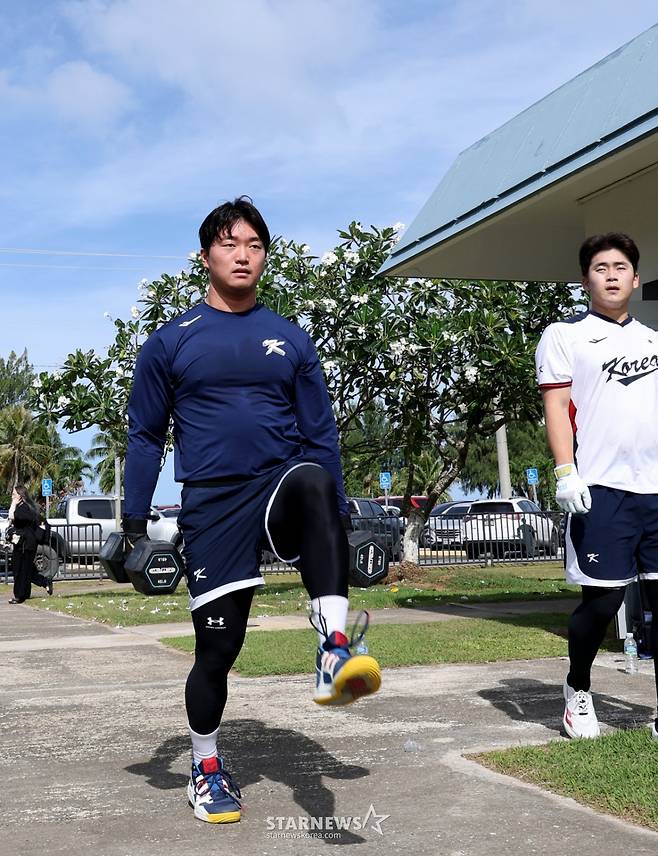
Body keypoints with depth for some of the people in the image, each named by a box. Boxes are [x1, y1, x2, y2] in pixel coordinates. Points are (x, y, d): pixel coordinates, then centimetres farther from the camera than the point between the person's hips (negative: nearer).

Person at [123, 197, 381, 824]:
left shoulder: (291, 341, 12)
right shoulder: (171, 342, 7)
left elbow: (320, 434, 13)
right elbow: (145, 437, 9)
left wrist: (338, 515, 8)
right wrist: (134, 524, 3)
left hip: (280, 489, 1)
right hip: (213, 506, 0)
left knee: (313, 482, -35)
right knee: (218, 644, -1)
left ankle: (334, 654, -46)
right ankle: (207, 771, 24)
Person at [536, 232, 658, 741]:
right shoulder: (565, 335, 5)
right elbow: (556, 406, -3)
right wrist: (565, 471, -14)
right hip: (601, 490, -4)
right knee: (602, 600, -1)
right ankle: (578, 691, 24)